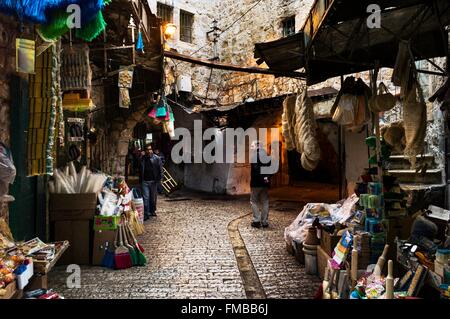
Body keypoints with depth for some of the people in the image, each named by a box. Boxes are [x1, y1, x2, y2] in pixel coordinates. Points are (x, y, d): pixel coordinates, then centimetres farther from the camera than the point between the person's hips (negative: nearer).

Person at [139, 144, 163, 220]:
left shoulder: (157, 158, -3)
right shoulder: (142, 159, 3)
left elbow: (160, 169, -3)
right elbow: (140, 170, 10)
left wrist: (159, 179, -11)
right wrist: (140, 180, 4)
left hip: (154, 181, 0)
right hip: (145, 181, 0)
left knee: (153, 197, 12)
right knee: (146, 198, -3)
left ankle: (152, 211, 29)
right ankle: (146, 214, 1)